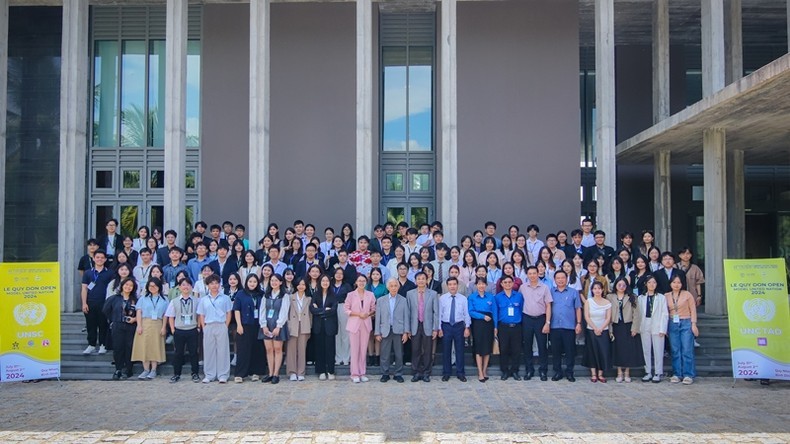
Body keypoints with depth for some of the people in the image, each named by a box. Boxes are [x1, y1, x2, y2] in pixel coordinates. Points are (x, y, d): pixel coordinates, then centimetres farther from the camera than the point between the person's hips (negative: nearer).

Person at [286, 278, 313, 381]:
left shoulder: (309, 299, 9)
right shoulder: (291, 297, 7)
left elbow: (310, 314, 9)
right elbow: (287, 312, 5)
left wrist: (309, 328, 4)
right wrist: (288, 326, -3)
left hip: (304, 327, 0)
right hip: (293, 326, 0)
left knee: (302, 349, 1)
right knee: (292, 349, -2)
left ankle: (301, 373, 5)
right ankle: (293, 372, 4)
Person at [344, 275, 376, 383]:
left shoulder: (370, 295, 5)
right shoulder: (351, 295, -1)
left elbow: (374, 309, 11)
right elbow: (346, 309, -3)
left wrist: (368, 314, -9)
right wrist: (358, 314, -12)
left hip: (366, 325, 2)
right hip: (354, 324, -2)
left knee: (363, 349, 5)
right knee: (355, 349, -2)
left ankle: (362, 373, 14)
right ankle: (355, 374, 5)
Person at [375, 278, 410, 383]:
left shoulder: (403, 300, 5)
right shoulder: (380, 300, 6)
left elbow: (406, 317, 3)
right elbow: (377, 318, 5)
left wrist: (406, 332, -3)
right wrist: (377, 333, 0)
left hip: (398, 331, 0)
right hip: (385, 331, 0)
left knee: (399, 354, 4)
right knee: (385, 354, 2)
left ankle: (398, 374, 14)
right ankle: (385, 374, 13)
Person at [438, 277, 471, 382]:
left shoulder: (463, 298, 1)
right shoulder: (442, 298, 1)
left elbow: (466, 314, 1)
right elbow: (439, 314, 2)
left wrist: (467, 327, -4)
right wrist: (439, 328, -2)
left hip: (459, 326, 0)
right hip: (446, 326, 0)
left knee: (460, 350, 5)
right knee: (446, 350, 6)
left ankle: (460, 373, 16)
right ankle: (446, 373, 17)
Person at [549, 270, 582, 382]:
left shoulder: (573, 292, 7)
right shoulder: (551, 292, 9)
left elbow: (578, 309, 5)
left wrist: (579, 323, -2)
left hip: (569, 326, -1)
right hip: (554, 327, 1)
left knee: (570, 350, 2)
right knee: (555, 350, 5)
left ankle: (569, 372, 12)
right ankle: (557, 372, 15)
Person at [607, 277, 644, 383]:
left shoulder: (631, 297, 5)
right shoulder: (610, 297, 4)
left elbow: (635, 314, 0)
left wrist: (634, 328, -9)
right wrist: (610, 329, -6)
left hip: (628, 326, 0)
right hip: (616, 326, 0)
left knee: (629, 350, 1)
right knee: (617, 349, 3)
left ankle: (627, 373, 10)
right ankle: (619, 373, 11)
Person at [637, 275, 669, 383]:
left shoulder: (661, 297, 2)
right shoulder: (640, 298, 9)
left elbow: (665, 314, -1)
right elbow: (638, 313, 7)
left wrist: (662, 329, -8)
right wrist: (638, 328, -1)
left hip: (657, 328, -3)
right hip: (645, 327, 3)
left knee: (658, 351, -1)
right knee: (646, 350, 6)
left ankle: (658, 373, 6)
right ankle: (648, 372, 14)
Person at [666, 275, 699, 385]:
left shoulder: (687, 294, 2)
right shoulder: (666, 296, 8)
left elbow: (693, 310, 1)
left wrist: (693, 324, -5)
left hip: (686, 323, -2)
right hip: (672, 324, 3)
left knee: (687, 350, -5)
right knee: (675, 351, 4)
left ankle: (688, 375, -1)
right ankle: (676, 374, 10)